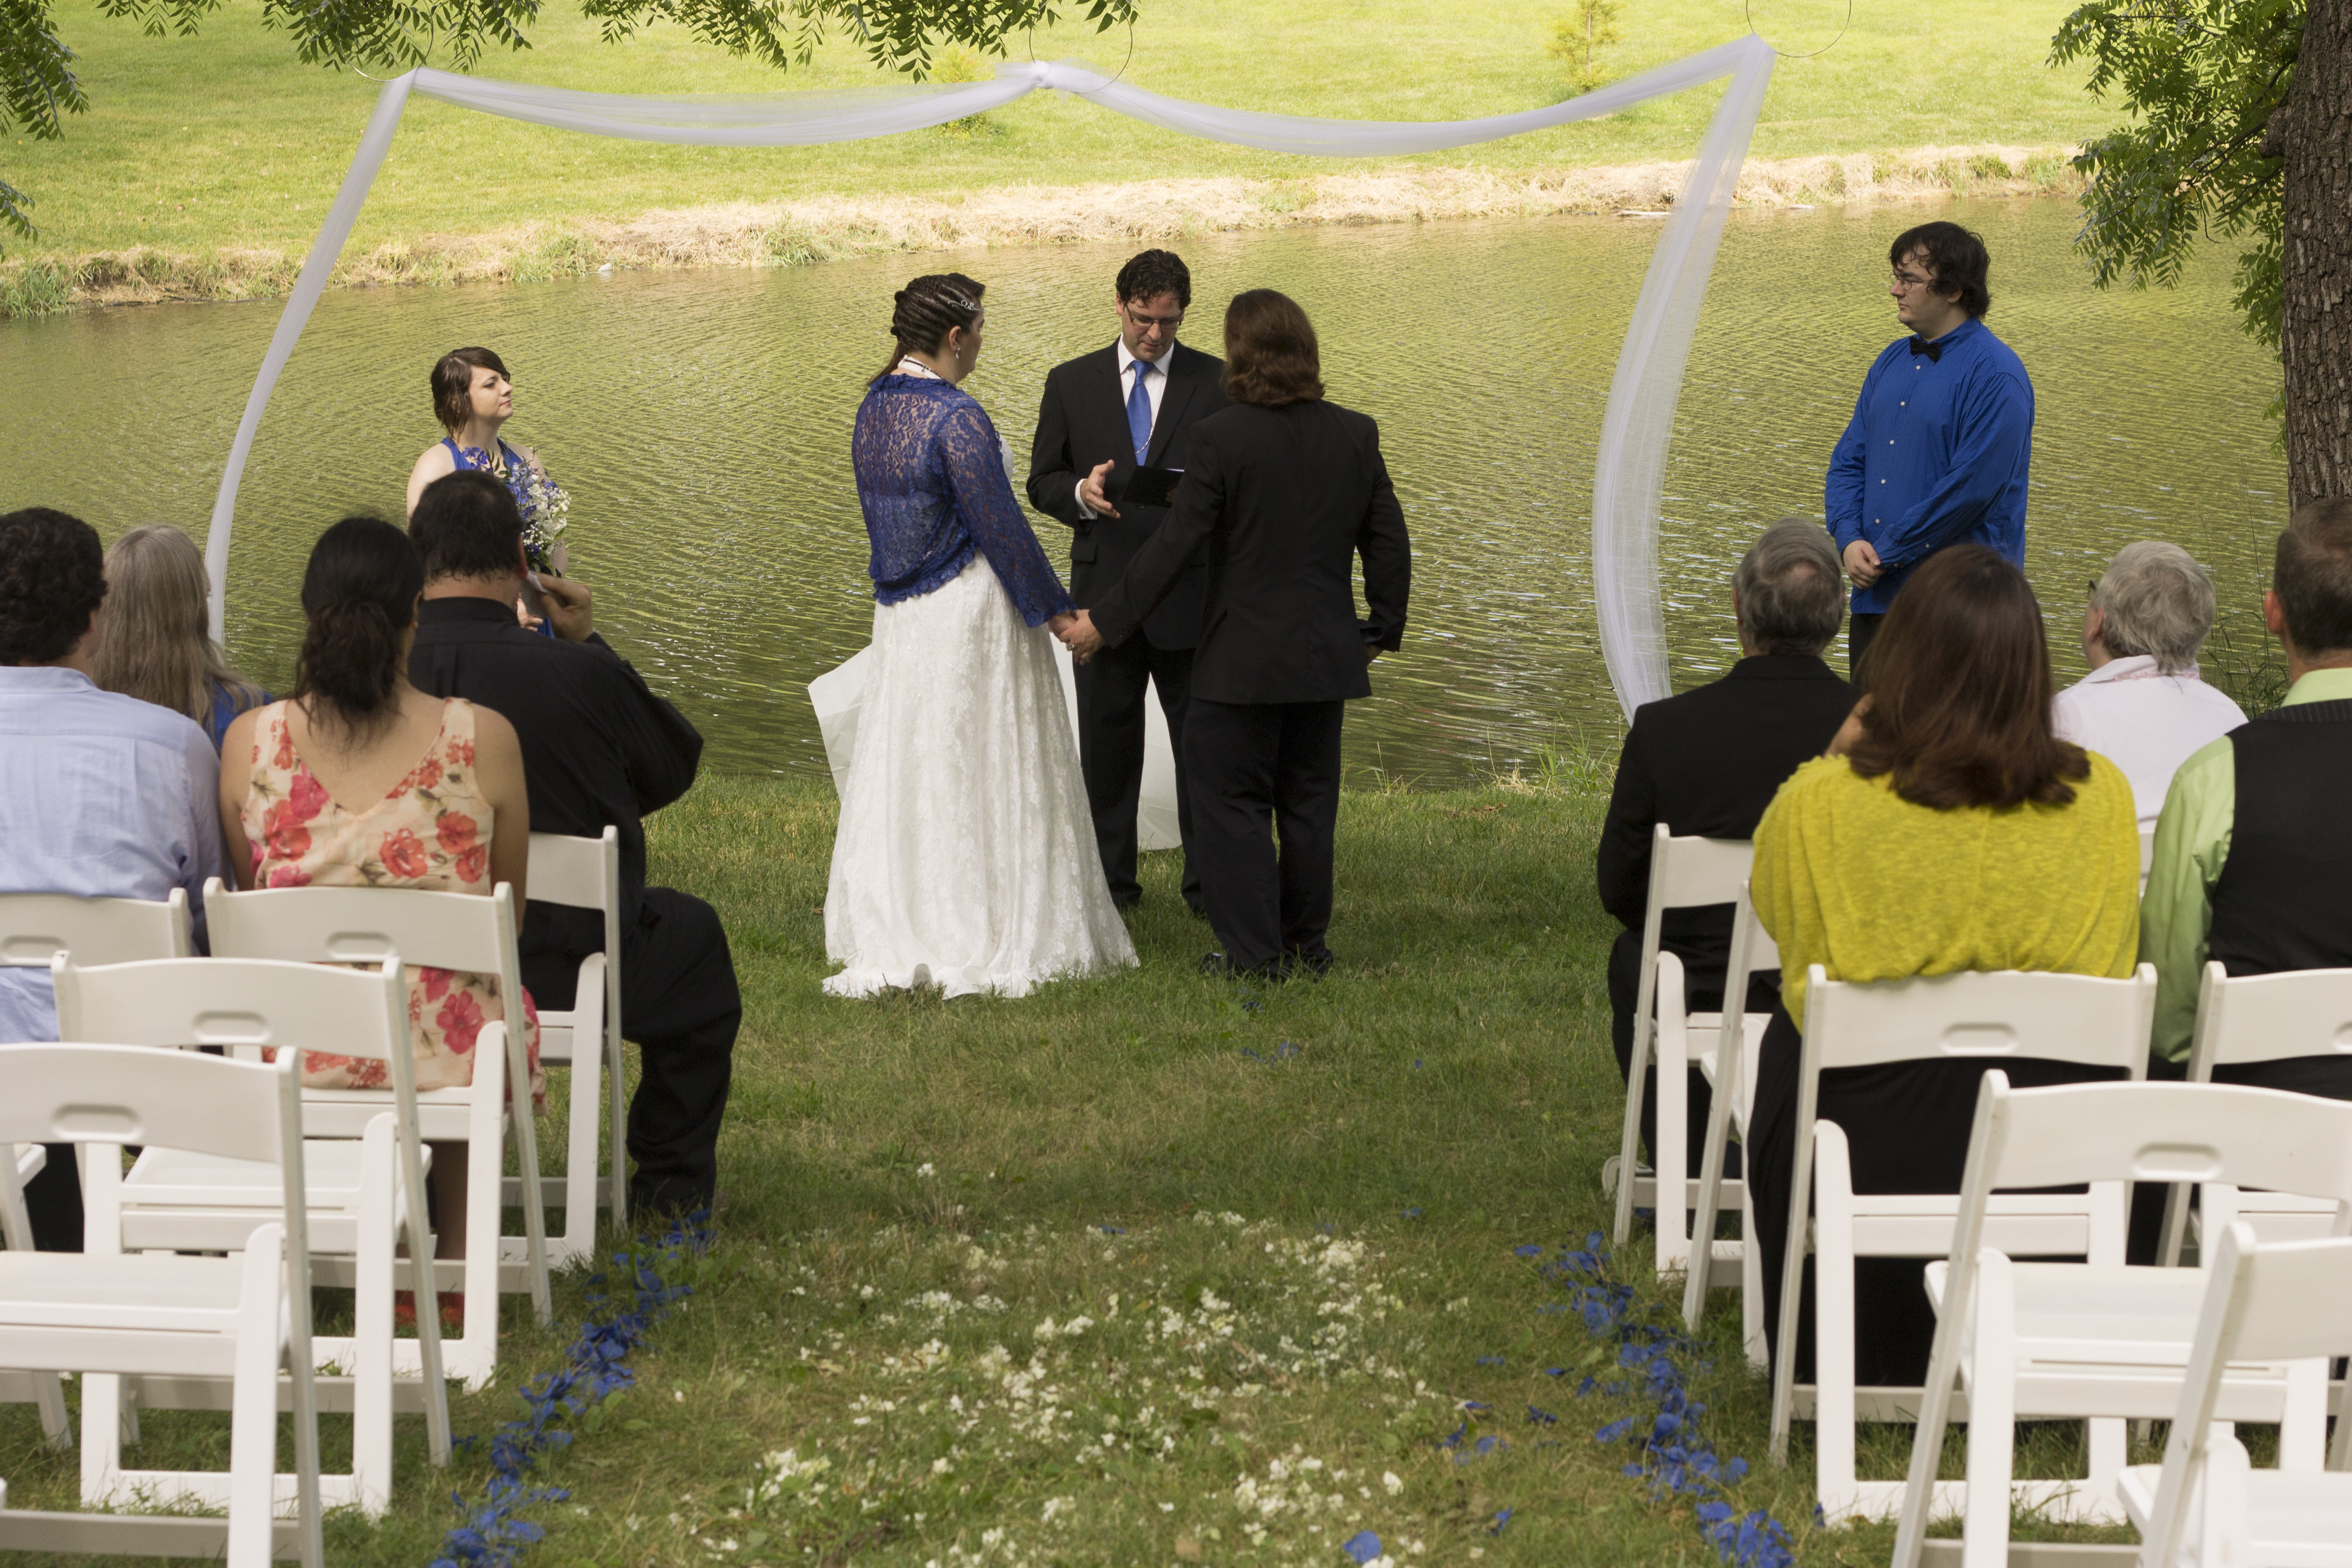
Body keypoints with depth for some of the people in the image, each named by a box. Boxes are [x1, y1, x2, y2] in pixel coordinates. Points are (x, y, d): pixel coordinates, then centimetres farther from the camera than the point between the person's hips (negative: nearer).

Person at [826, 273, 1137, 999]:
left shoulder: (875, 407, 6)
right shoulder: (956, 417, -20)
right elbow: (1001, 528, -18)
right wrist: (1055, 610, -8)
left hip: (900, 613, 8)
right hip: (970, 612, -8)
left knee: (903, 767, 13)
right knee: (982, 773, 1)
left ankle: (892, 937, 17)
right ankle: (999, 937, 9)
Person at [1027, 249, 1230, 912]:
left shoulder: (1218, 383, 3)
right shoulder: (1071, 383, 8)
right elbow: (1042, 481, 9)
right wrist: (1081, 492, -13)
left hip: (1191, 595, -2)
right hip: (1105, 590, 2)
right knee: (1106, 743, 8)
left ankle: (1209, 881, 11)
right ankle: (1107, 879, 18)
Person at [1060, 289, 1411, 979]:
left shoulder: (1219, 439, -14)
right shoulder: (1356, 435, 1)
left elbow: (1174, 548, -15)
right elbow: (1389, 543, 6)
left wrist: (1105, 621, -6)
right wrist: (1383, 628, 19)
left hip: (1243, 658, -5)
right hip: (1327, 656, 5)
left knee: (1232, 801, 6)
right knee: (1308, 803, 14)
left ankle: (1253, 950, 6)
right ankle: (1306, 944, 21)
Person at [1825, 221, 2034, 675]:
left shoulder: (1995, 377, -10)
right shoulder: (1893, 361, 14)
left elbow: (1971, 488, -17)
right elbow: (1849, 459, 14)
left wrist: (1886, 553, -14)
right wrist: (1850, 539, -4)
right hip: (1876, 592, 7)